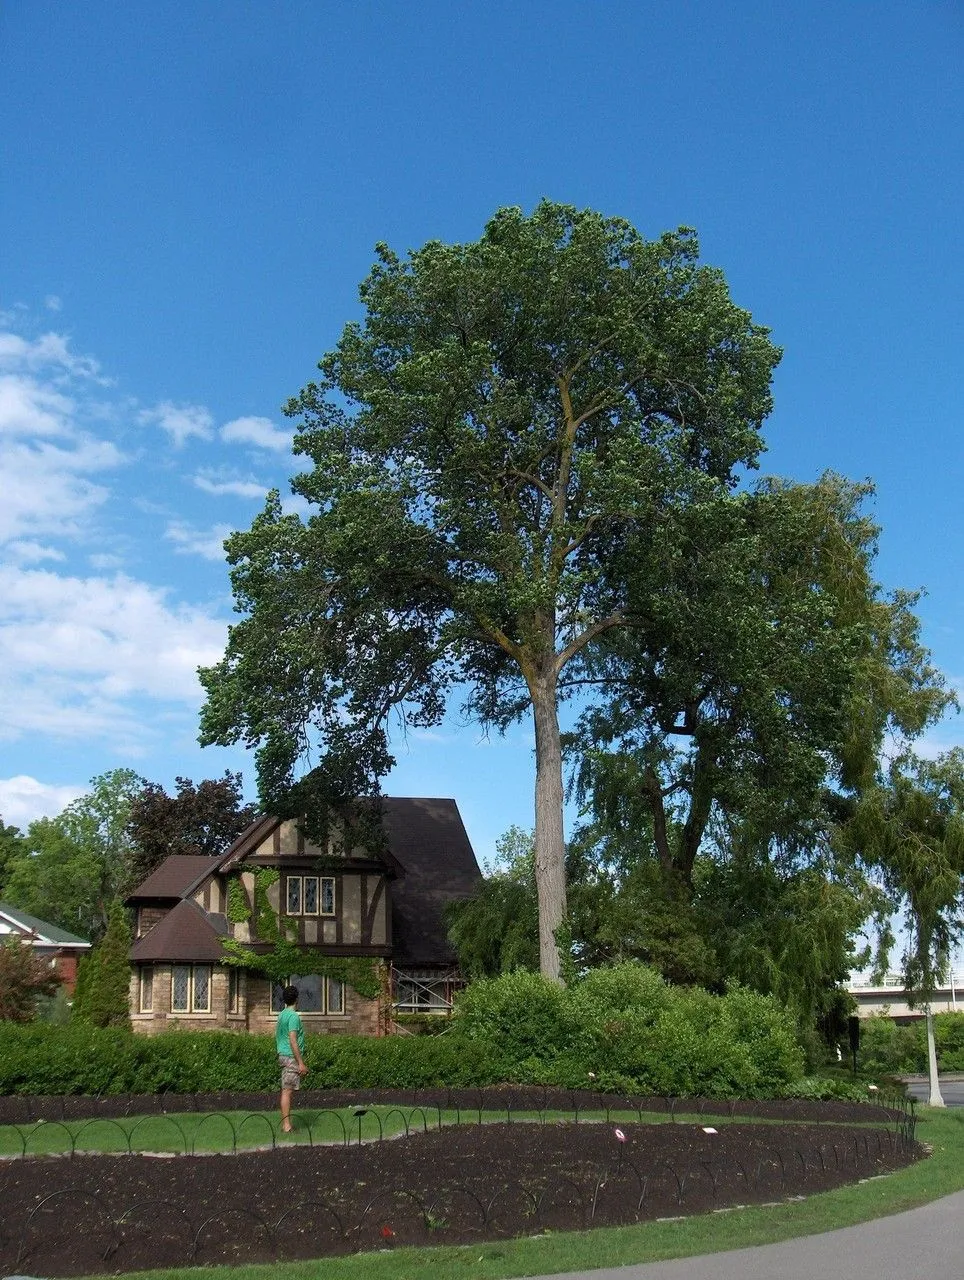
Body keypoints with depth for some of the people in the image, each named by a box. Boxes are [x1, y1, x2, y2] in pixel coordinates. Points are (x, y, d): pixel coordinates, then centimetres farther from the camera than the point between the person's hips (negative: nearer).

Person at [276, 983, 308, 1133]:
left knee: (286, 1090, 11)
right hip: (291, 1056, -9)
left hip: (283, 1055, 9)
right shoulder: (293, 1016, -15)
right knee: (287, 1090, -8)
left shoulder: (281, 1015, 14)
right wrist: (301, 1063, -19)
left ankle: (285, 1123, 15)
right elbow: (293, 1041, -21)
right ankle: (287, 1126, -8)